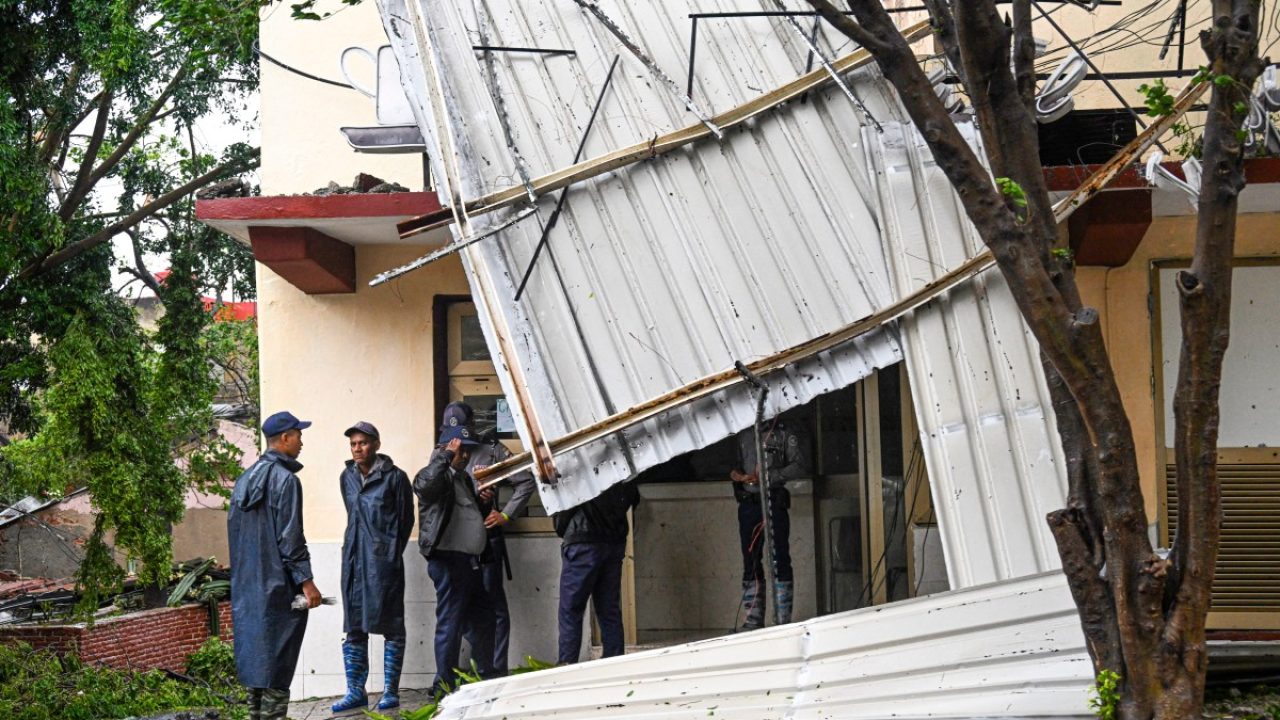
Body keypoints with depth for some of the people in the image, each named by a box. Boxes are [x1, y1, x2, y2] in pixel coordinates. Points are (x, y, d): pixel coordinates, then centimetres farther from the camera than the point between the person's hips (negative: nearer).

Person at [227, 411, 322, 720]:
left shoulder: (245, 479, 13)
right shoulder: (285, 479, -13)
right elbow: (290, 537, -16)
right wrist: (306, 581, -13)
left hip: (246, 586, 8)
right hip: (277, 586, -8)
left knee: (255, 654, 12)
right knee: (277, 659, -5)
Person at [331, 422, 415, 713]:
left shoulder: (394, 477, -5)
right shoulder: (347, 478, 11)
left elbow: (405, 519, -1)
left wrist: (392, 553, 0)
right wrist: (355, 547, 15)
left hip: (384, 560, -5)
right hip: (354, 558, 6)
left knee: (391, 625, 0)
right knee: (354, 627, 6)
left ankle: (391, 691, 4)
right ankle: (355, 691, 10)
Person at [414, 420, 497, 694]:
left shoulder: (464, 478, 21)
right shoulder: (440, 476, -8)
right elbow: (423, 483, -34)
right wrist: (446, 455, -23)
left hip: (471, 560, 10)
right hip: (448, 560, -10)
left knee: (483, 619, 16)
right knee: (450, 624, -6)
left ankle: (485, 678, 28)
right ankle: (444, 686, 0)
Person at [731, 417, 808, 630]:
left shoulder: (783, 434, 2)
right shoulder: (744, 435, 17)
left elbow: (800, 466, -6)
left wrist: (765, 476, -15)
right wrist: (736, 474, 2)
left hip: (774, 502, -5)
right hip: (748, 504, 5)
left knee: (780, 561, -6)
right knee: (751, 562, 4)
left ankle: (783, 619, -5)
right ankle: (754, 619, 7)